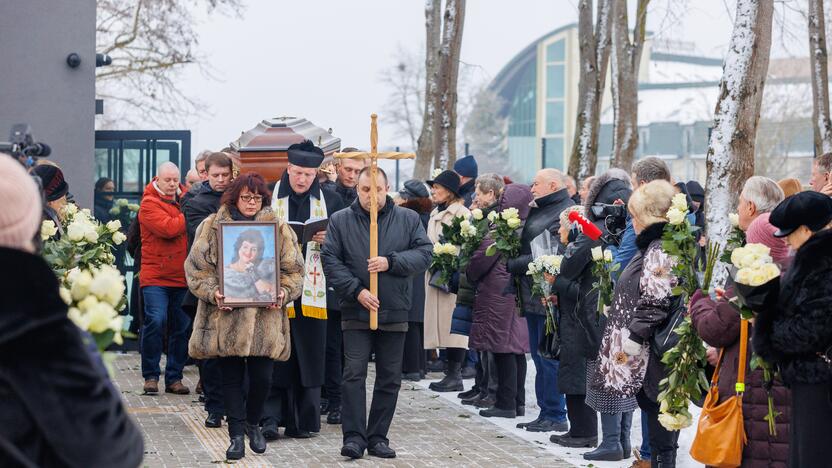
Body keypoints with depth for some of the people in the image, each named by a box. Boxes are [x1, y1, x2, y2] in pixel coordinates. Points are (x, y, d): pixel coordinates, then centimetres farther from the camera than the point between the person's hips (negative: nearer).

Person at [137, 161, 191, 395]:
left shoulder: (183, 199, 13)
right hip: (156, 277, -5)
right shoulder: (150, 203, -5)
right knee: (156, 321, -13)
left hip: (182, 278, 5)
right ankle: (151, 376, -1)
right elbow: (168, 228, -19)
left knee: (181, 328, 6)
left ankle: (174, 378, 15)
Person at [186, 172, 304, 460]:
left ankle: (252, 423, 27)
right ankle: (237, 435, 12)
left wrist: (283, 292, -10)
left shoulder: (279, 228, 7)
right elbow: (197, 266, 1)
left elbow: (293, 270, 8)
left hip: (265, 318, 1)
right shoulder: (212, 226, 5)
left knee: (262, 378, 1)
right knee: (231, 379, 4)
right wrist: (212, 292, -14)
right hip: (225, 318, 0)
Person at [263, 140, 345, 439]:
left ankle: (303, 420, 10)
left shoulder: (330, 201, 8)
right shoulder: (269, 196, 5)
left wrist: (328, 240, -10)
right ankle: (272, 417, -5)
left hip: (313, 288, 1)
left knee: (309, 355, 3)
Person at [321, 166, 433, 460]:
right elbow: (330, 260, -3)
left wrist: (391, 262, -16)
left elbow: (425, 254, -1)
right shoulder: (341, 221, 3)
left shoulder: (408, 220, 5)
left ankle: (378, 437, 14)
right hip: (356, 312, -2)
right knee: (354, 374, -7)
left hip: (395, 313, 2)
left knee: (389, 378, 6)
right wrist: (356, 290, -14)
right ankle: (354, 436, -4)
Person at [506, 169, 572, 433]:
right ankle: (545, 413, 19)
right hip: (533, 296, 10)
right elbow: (527, 247, 24)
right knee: (539, 356, 13)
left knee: (549, 358, -6)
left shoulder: (567, 212, -13)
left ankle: (556, 416, 0)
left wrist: (513, 265, -13)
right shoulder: (538, 211, 18)